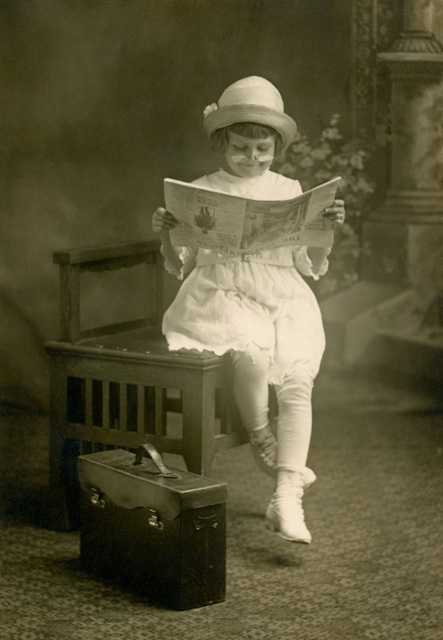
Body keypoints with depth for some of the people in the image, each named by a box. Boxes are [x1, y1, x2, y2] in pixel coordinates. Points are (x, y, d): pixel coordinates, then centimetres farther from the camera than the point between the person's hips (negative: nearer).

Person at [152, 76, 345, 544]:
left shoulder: (289, 191, 12)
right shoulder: (200, 192, 9)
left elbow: (312, 268, 12)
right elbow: (181, 268, 12)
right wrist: (164, 235, -7)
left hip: (282, 297, 2)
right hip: (219, 294, -1)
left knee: (297, 375, -26)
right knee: (252, 350, -35)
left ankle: (286, 497, -27)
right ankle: (262, 442, -8)